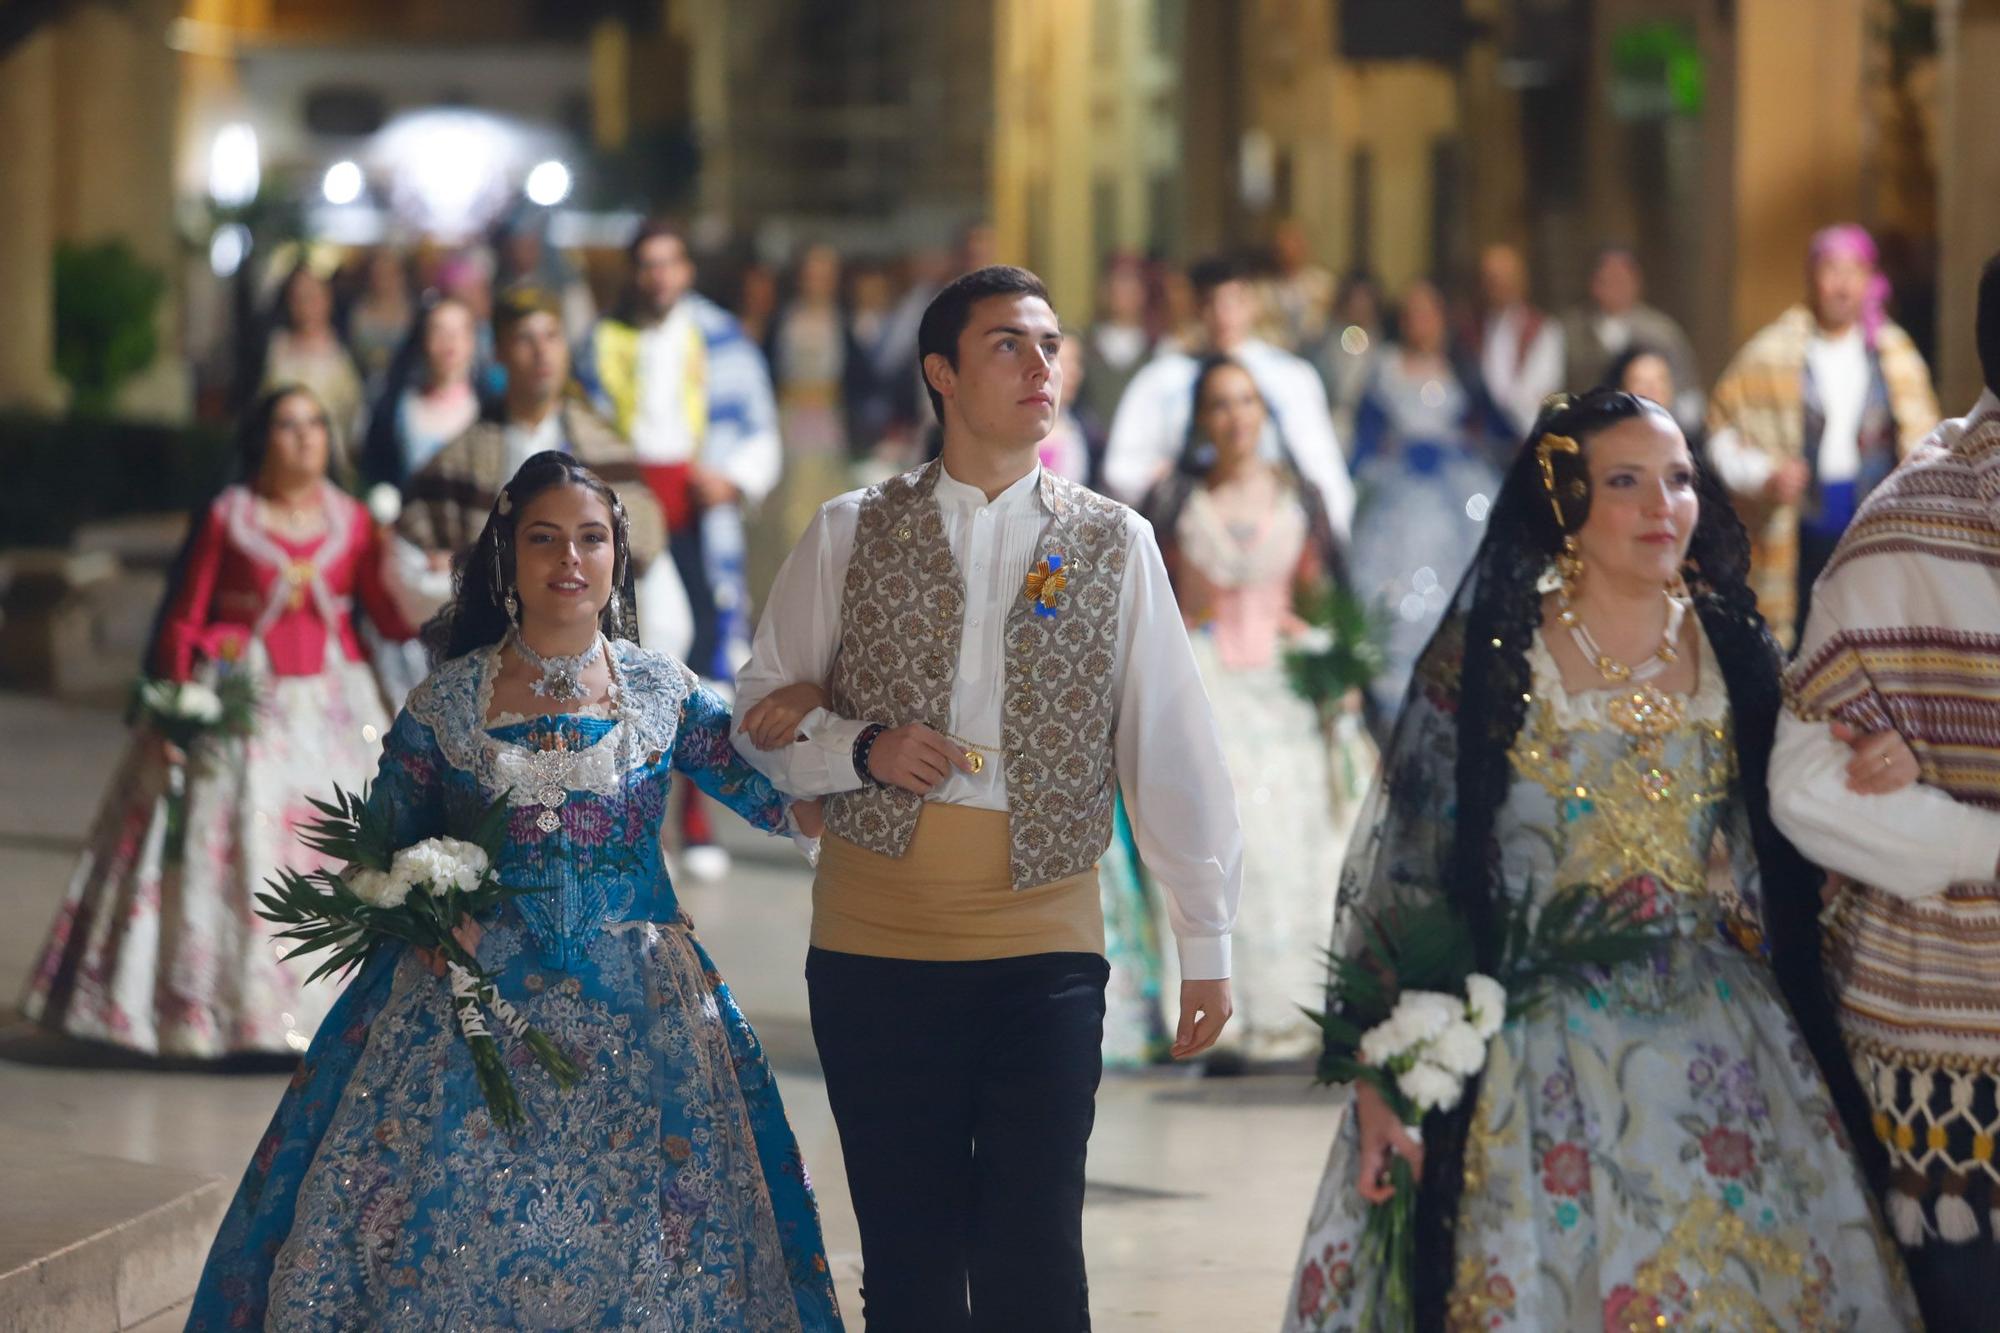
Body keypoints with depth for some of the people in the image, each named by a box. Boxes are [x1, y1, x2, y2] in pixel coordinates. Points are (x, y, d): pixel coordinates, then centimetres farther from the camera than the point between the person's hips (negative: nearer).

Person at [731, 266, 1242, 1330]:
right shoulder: (850, 534, 7)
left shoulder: (1114, 544, 6)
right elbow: (761, 716, 11)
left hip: (1046, 949, -1)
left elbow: (1170, 745, 5)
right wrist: (862, 749, -10)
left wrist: (1205, 940, 3)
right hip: (874, 949, 1)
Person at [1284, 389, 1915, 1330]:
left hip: (1720, 1070, 3)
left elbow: (1784, 876, 12)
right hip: (1536, 1066, -3)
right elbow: (1403, 865, -4)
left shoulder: (1736, 658, 8)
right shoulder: (1489, 659, -2)